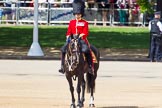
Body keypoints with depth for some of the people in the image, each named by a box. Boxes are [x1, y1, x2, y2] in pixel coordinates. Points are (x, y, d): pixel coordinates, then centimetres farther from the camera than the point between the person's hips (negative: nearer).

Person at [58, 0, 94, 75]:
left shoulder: (84, 23, 5)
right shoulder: (71, 22, 14)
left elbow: (85, 33, -5)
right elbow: (68, 32, 12)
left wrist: (79, 36, -22)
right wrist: (68, 37, -9)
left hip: (82, 40, -3)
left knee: (86, 50, -30)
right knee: (63, 49, -18)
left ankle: (90, 67, -23)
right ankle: (63, 66, -8)